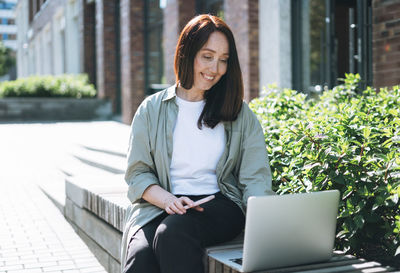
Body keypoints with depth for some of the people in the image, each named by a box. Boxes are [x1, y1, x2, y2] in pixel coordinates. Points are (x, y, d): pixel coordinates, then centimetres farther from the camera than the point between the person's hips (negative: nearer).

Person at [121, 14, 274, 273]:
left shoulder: (240, 114, 12)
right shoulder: (152, 110, 11)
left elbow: (255, 179, 4)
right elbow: (137, 173, 7)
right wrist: (168, 200, -13)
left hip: (219, 205, 0)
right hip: (159, 207, 0)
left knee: (174, 232, -33)